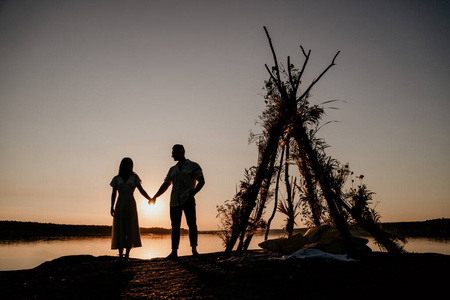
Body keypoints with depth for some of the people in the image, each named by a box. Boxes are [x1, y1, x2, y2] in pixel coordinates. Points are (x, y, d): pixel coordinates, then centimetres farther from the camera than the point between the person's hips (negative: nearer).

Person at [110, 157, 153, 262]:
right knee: (119, 229, -3)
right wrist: (112, 207, -4)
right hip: (120, 205, 0)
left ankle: (127, 255, 2)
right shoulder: (116, 178, 9)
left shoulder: (134, 177, 9)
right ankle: (120, 254, 0)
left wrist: (150, 198, -5)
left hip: (131, 205, 0)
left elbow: (141, 190, 6)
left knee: (130, 229, -3)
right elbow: (113, 194, 7)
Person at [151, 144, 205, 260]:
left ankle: (194, 250, 0)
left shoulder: (193, 166, 5)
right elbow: (165, 185, 24)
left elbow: (201, 181, 1)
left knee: (192, 224, -6)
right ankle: (174, 252, 5)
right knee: (175, 226, 2)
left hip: (188, 201, -4)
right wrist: (155, 197, 20)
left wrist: (193, 193, -13)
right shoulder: (173, 169, 19)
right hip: (175, 202, 5)